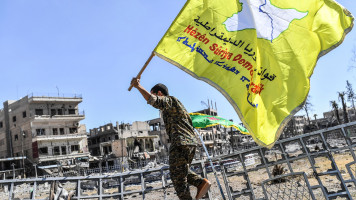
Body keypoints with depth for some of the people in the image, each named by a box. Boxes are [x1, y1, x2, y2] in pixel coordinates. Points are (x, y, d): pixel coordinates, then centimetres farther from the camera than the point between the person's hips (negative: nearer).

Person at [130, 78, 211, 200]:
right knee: (183, 172, 23)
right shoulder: (176, 103, 29)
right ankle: (202, 182, 5)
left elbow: (152, 100, -20)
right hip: (191, 142, 10)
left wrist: (138, 86, -9)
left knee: (178, 178, -4)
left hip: (180, 143, -10)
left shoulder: (169, 100, 1)